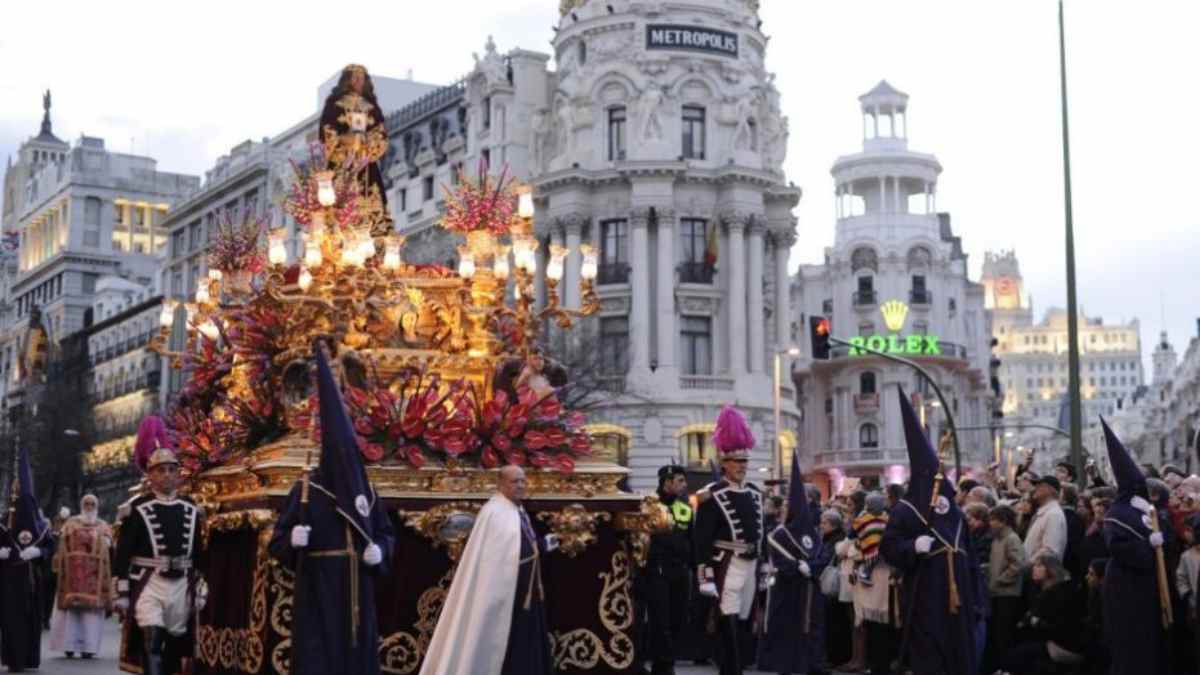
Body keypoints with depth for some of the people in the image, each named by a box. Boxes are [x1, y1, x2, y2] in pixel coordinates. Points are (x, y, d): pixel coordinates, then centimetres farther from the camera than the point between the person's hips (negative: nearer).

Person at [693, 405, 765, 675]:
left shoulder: (755, 493, 12)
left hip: (751, 564, 7)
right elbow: (703, 539, -12)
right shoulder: (713, 496, -8)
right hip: (727, 565, -7)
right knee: (728, 625, -10)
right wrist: (705, 577, -17)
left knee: (741, 623, 11)